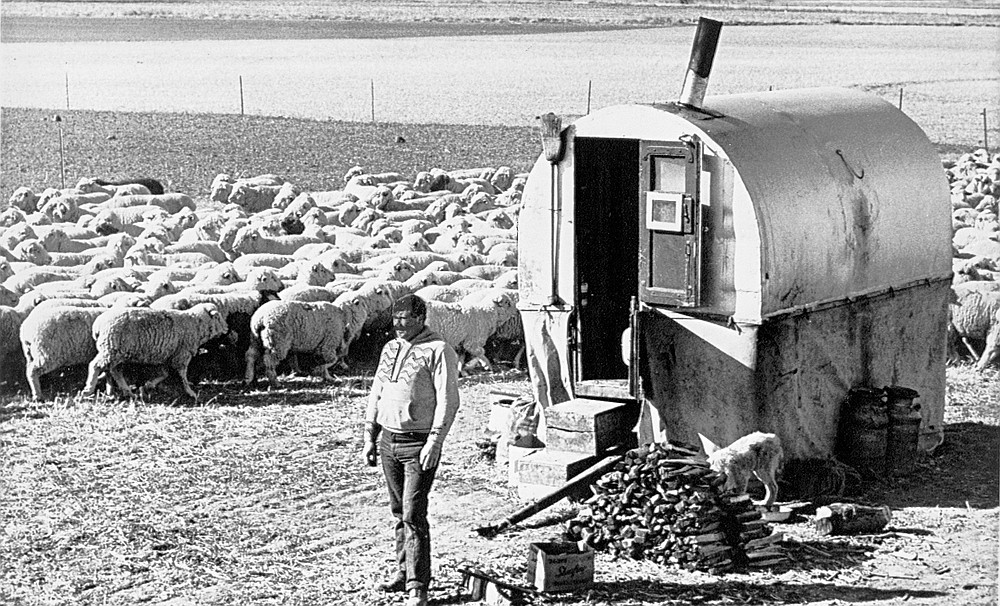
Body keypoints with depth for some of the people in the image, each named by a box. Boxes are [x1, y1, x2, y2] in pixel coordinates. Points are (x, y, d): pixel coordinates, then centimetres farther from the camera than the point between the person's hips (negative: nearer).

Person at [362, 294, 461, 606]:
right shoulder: (390, 348, 13)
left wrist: (434, 443, -19)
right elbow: (376, 394, 19)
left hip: (419, 443, -7)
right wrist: (369, 437, 14)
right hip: (389, 441, 7)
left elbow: (447, 401, -14)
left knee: (413, 515, -11)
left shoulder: (438, 351, -10)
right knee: (399, 511, 14)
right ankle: (404, 573, 25)